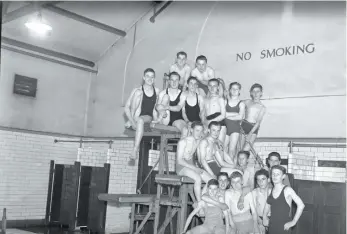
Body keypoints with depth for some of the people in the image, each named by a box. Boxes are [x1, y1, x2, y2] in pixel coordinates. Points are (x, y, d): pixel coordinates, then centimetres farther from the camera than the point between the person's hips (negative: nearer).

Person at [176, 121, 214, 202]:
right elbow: (179, 160, -14)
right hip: (181, 167, -7)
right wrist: (194, 168, -21)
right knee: (198, 178, -33)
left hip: (192, 166, 7)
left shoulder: (198, 141, 7)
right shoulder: (183, 142, -11)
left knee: (211, 180, -14)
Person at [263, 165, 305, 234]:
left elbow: (301, 205, -15)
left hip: (283, 227, -5)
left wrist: (293, 222, -12)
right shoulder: (271, 190, 5)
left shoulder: (287, 190, -11)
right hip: (271, 227, 5)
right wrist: (264, 217, 9)